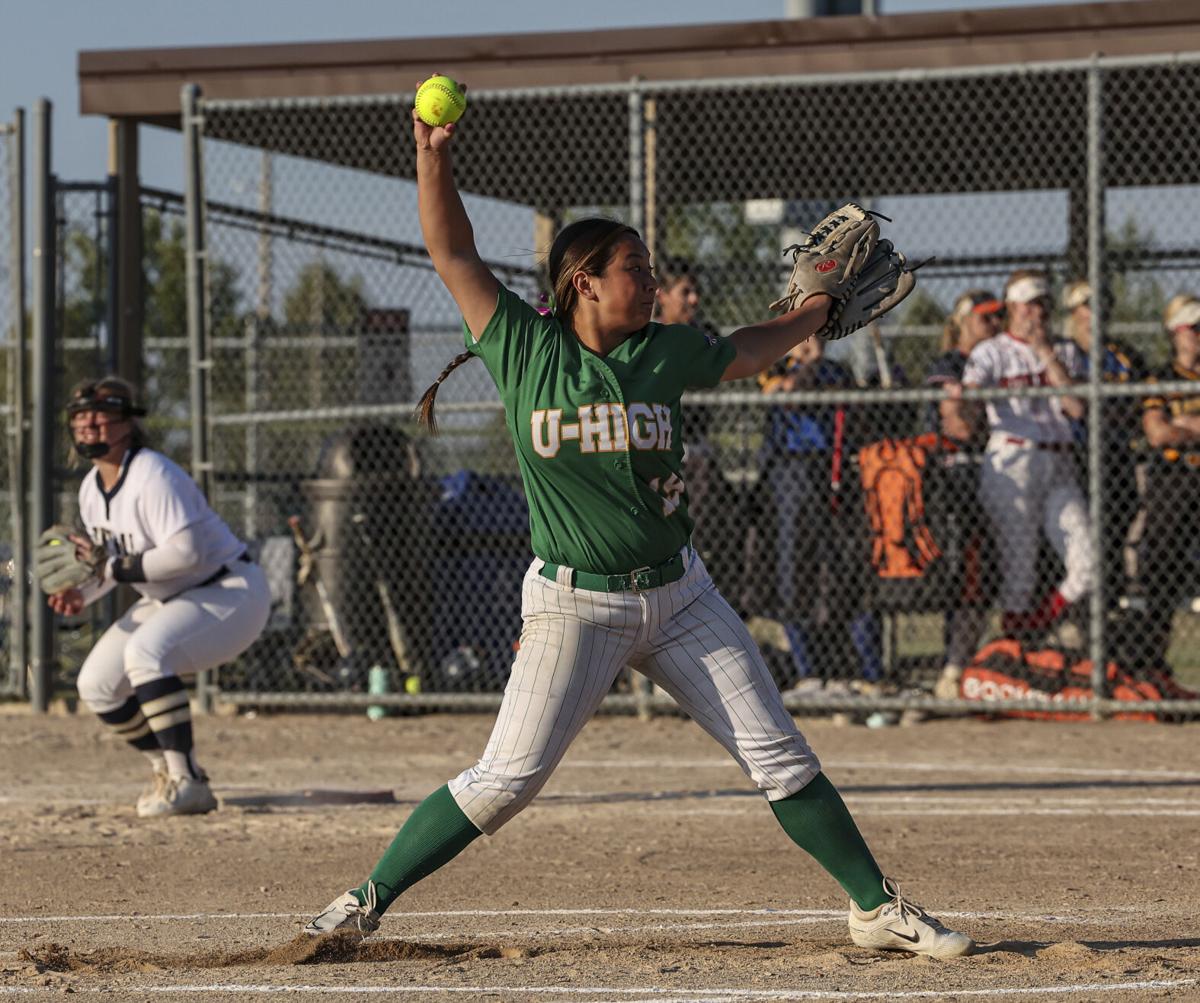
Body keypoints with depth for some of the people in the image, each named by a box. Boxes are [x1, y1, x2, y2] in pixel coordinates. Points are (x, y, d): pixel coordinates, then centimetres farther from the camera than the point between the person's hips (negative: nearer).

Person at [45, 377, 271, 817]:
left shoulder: (152, 476, -23)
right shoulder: (91, 489, 4)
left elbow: (186, 553, -32)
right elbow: (110, 562, 15)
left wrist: (114, 567, -28)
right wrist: (82, 595, -5)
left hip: (230, 591, -9)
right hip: (166, 600, 9)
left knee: (146, 652, -34)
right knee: (96, 684, 1)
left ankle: (187, 784, -31)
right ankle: (170, 770, 18)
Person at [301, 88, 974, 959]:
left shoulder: (666, 354, 4)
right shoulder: (526, 349, -4)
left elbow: (743, 354, 25)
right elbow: (454, 256, -6)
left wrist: (820, 306, 25)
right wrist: (433, 158, -15)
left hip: (679, 595, 4)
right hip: (574, 605, -4)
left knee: (781, 758, 4)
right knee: (505, 781, -7)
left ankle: (877, 906, 13)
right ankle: (368, 901, 5)